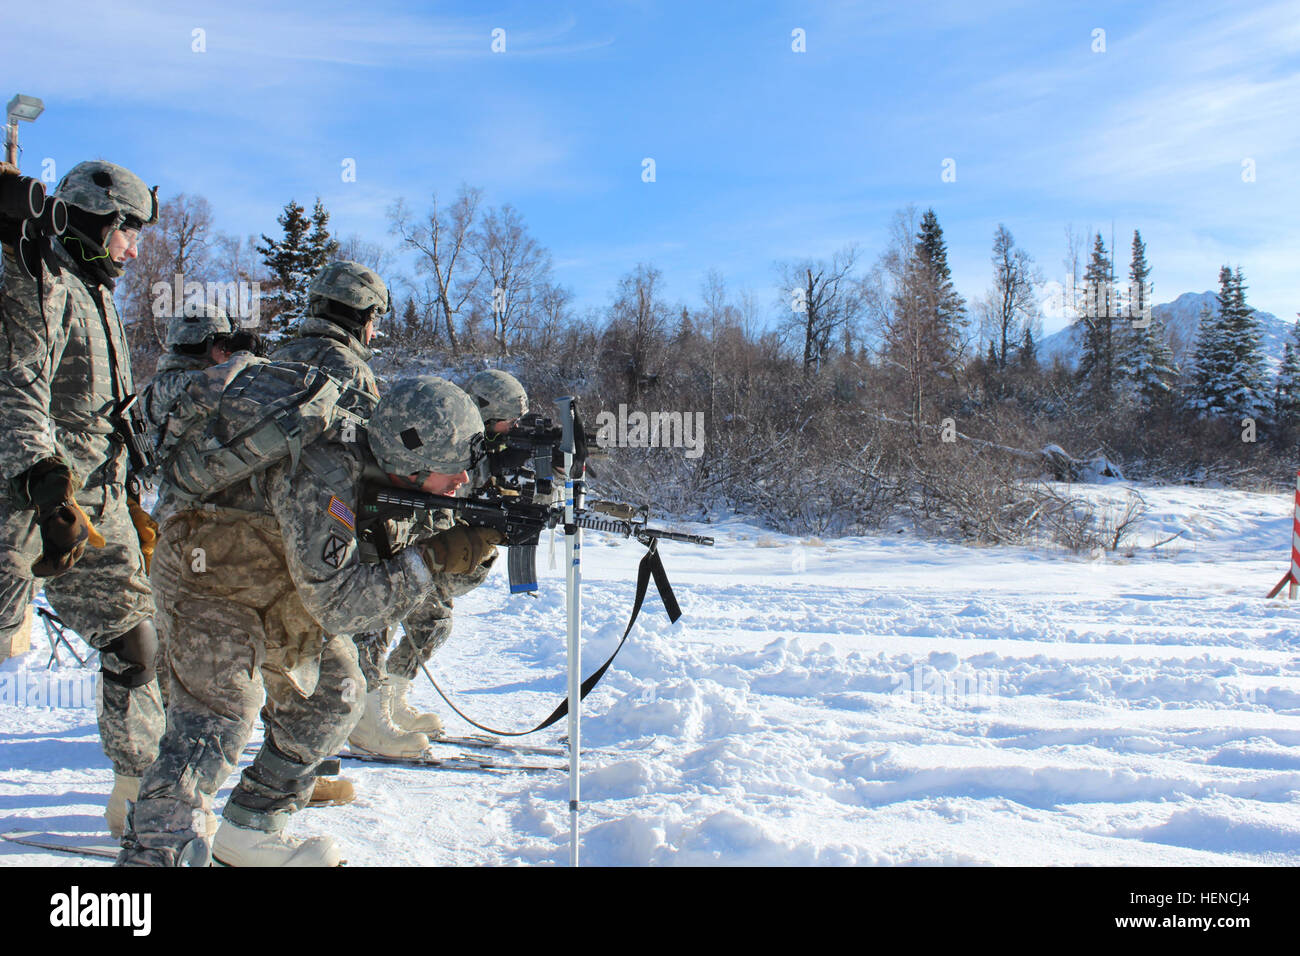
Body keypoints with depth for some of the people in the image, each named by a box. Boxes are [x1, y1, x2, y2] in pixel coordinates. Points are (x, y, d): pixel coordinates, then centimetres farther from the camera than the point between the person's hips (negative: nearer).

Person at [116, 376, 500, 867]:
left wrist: (475, 546, -21)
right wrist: (436, 558, -38)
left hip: (286, 594, 9)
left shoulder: (398, 474, -13)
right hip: (209, 573, -8)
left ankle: (248, 828, 20)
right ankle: (153, 849, -20)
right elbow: (335, 603, -38)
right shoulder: (321, 477, -37)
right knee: (218, 711, -23)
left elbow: (437, 587, -1)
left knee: (334, 696, 9)